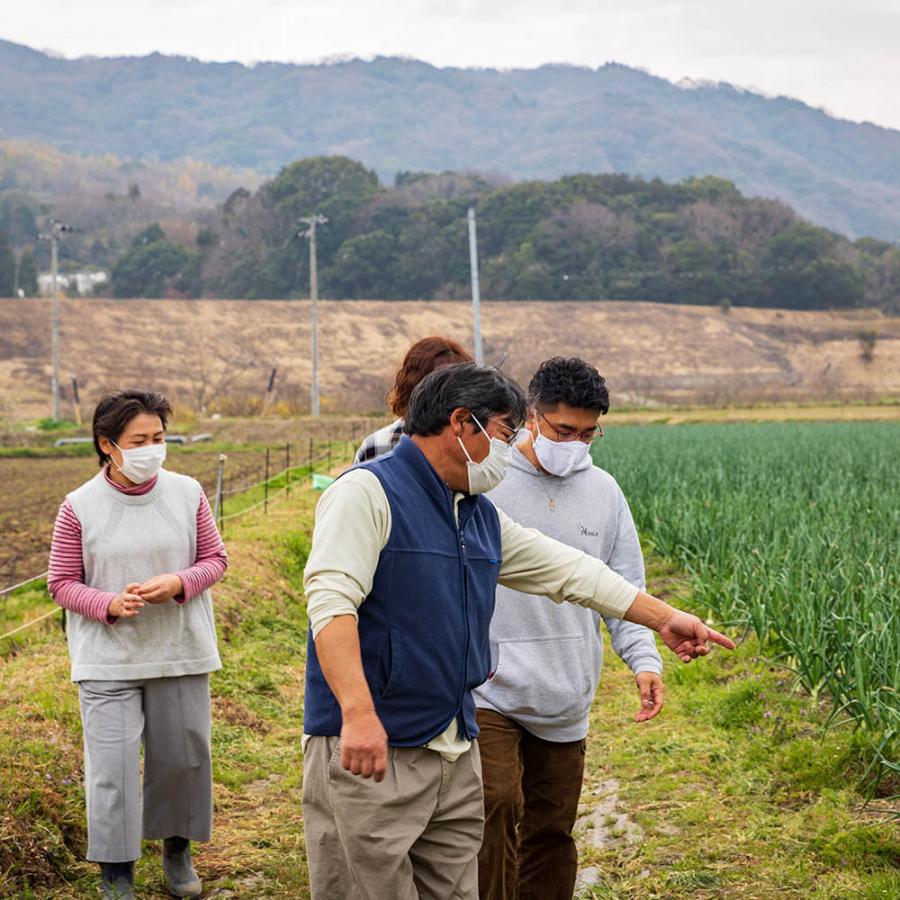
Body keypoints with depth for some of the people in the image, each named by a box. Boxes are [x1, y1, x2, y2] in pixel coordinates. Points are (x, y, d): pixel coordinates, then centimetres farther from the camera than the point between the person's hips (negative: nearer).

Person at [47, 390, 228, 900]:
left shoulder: (187, 493, -3)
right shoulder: (79, 508, -8)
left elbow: (215, 559, 4)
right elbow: (63, 582, -3)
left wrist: (179, 583, -16)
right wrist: (110, 604, -21)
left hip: (181, 651, 2)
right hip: (108, 659, -2)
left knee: (183, 755, 12)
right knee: (113, 763, -3)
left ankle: (177, 845, 36)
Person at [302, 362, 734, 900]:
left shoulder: (482, 517, 17)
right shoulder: (368, 493, -10)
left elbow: (570, 572, 25)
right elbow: (331, 600, -22)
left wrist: (664, 618, 28)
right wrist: (358, 713, -33)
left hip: (455, 753, 8)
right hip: (368, 753, -8)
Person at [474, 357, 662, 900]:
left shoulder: (604, 492, 7)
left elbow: (624, 588, 10)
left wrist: (644, 659, -5)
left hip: (565, 697, 4)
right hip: (489, 687, -4)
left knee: (551, 827, 13)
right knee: (497, 805, -18)